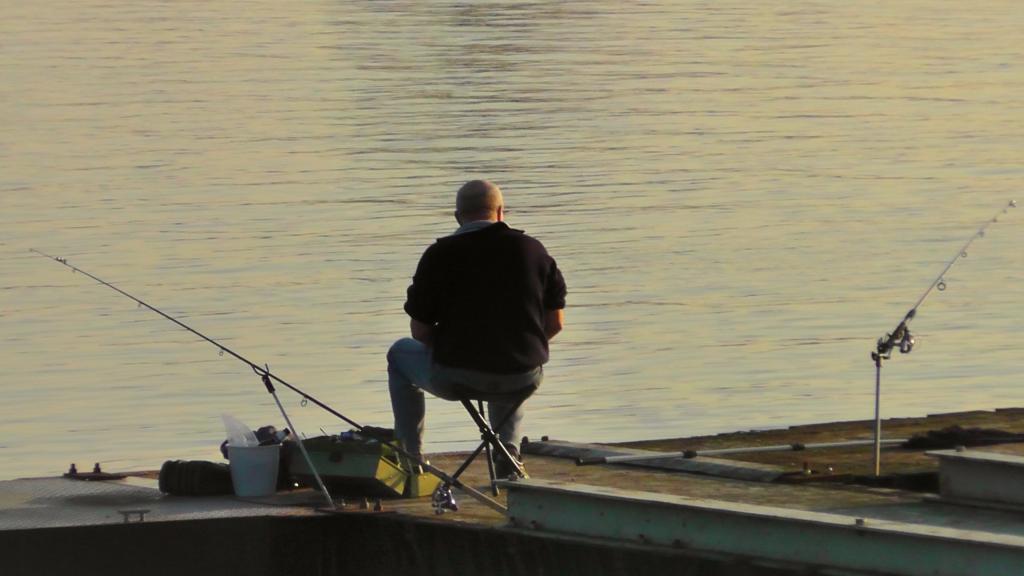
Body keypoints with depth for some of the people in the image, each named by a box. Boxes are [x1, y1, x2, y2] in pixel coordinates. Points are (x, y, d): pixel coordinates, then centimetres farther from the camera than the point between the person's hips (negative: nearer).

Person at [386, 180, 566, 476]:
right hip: (523, 378, 3)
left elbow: (420, 331, -2)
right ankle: (508, 452, 24)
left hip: (455, 377, -3)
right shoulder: (533, 249, -1)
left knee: (400, 354, 30)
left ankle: (411, 458, 30)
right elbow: (555, 321, 4)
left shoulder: (440, 255, -6)